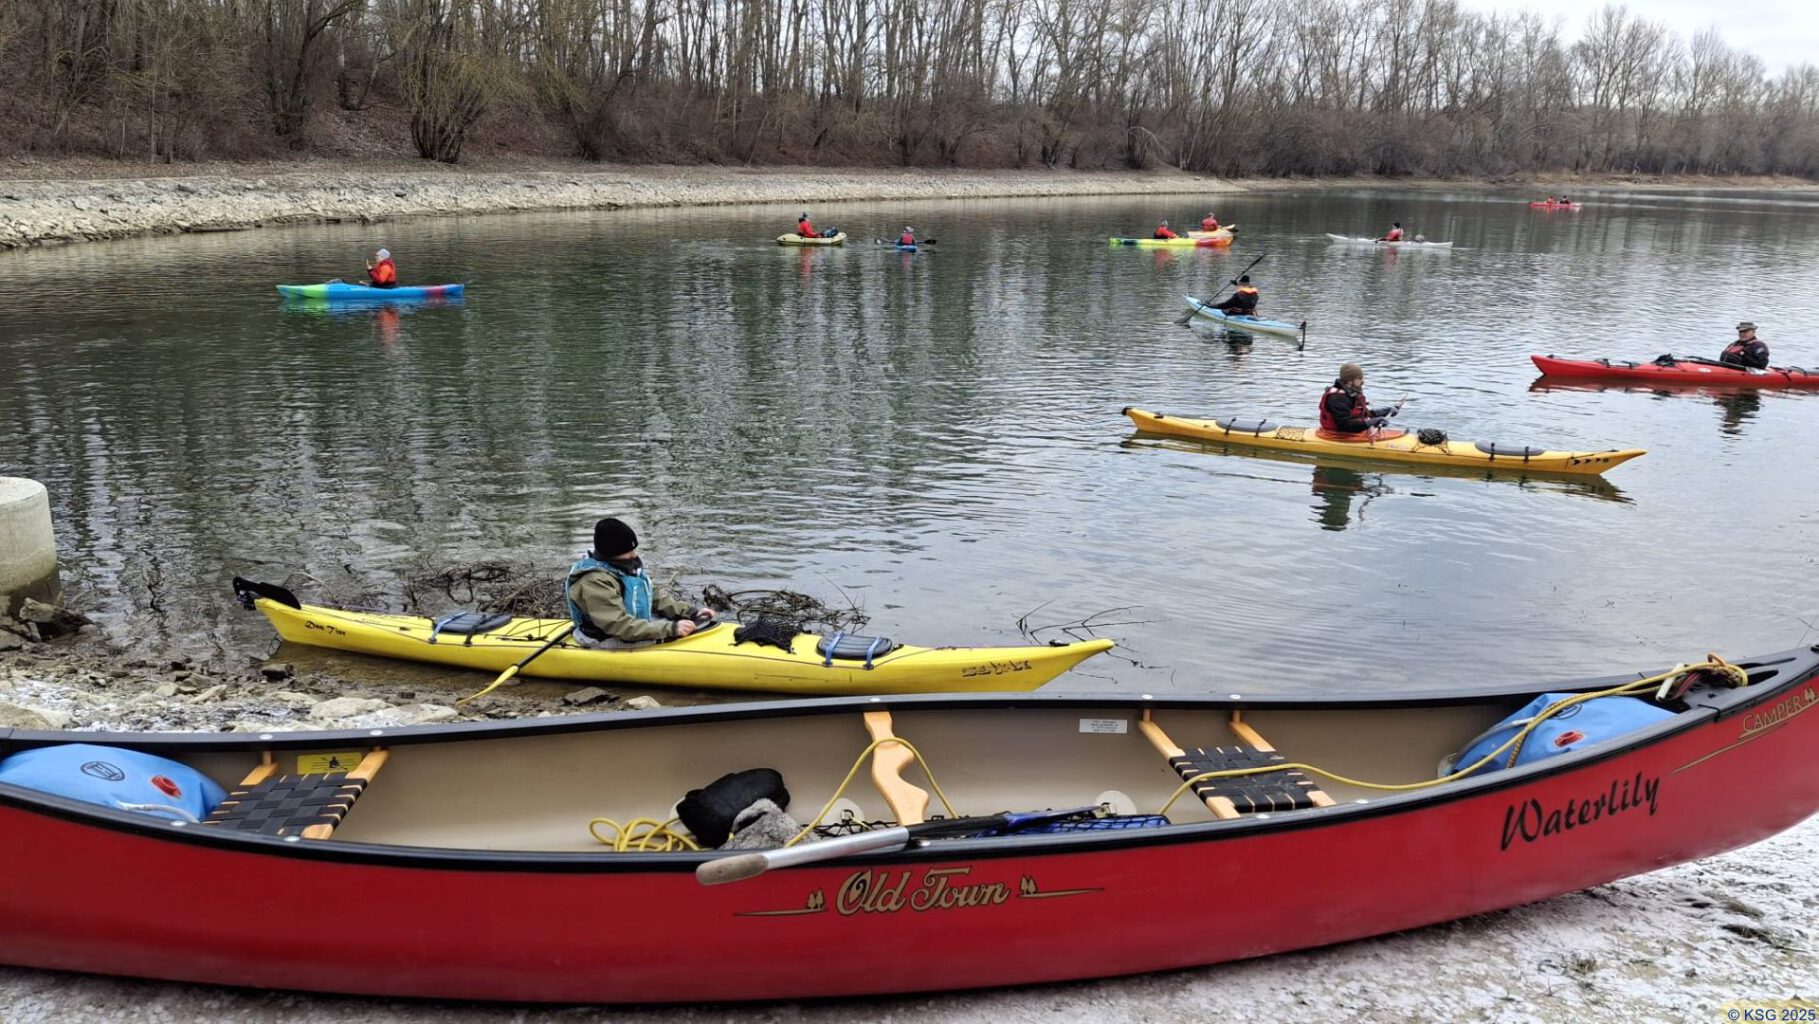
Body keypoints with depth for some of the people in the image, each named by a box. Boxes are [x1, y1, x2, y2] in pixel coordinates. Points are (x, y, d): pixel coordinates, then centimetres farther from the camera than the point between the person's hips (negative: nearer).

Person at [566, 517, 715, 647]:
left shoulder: (627, 565, 5)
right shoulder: (595, 582, -26)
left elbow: (654, 596, 11)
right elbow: (619, 625, -32)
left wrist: (690, 612, -3)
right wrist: (670, 629, -34)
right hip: (610, 643, -10)